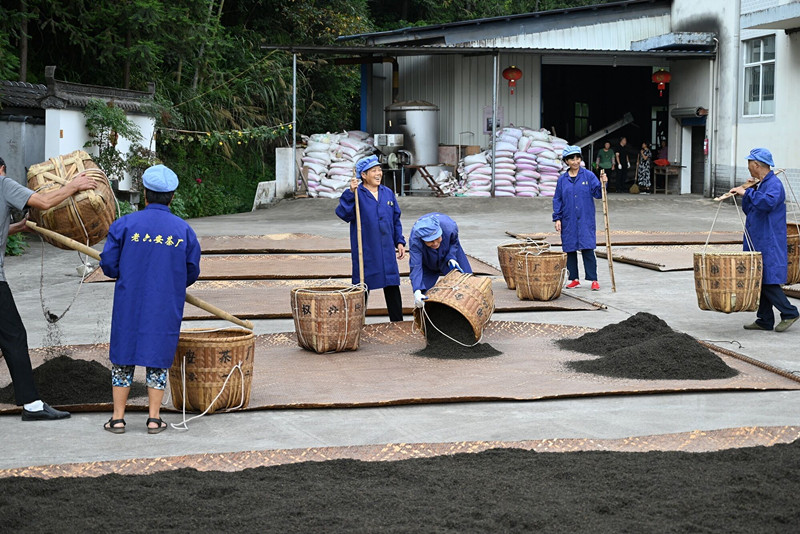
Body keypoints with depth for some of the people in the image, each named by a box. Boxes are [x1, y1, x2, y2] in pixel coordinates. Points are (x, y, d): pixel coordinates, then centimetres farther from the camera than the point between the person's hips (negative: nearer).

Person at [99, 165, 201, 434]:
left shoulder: (124, 224, -5)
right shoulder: (184, 230, 0)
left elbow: (108, 264, -3)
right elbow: (192, 272, 6)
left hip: (129, 303, -1)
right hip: (166, 308, 1)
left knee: (123, 355, 10)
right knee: (158, 357, 10)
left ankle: (118, 417, 10)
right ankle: (154, 417, 9)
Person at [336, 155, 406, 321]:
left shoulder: (388, 193, 11)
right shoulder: (356, 194, -5)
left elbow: (396, 220, 18)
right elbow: (343, 214, -20)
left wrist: (399, 241, 11)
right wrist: (350, 193, -28)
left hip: (387, 251, 5)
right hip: (365, 251, -4)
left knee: (392, 288, 8)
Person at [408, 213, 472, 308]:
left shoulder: (450, 226, -37)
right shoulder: (414, 241, -41)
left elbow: (454, 242, -13)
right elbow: (416, 267, -43)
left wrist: (451, 258, -29)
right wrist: (417, 291, -55)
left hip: (449, 253, 2)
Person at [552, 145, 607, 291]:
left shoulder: (588, 175, 1)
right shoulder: (562, 179, 7)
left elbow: (597, 194, -2)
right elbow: (557, 200, 9)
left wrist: (603, 184, -20)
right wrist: (557, 218, 3)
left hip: (585, 220, -3)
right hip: (568, 221, 3)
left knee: (587, 249, -7)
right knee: (570, 250, 6)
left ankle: (593, 280, -3)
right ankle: (574, 279, 16)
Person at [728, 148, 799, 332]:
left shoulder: (774, 184, -13)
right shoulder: (759, 185, 17)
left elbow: (768, 202, -35)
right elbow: (748, 210, 21)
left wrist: (748, 193, -26)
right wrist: (747, 190, 8)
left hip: (769, 244, -10)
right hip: (756, 242, 10)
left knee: (767, 281, -10)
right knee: (759, 282, 9)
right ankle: (765, 320, 14)